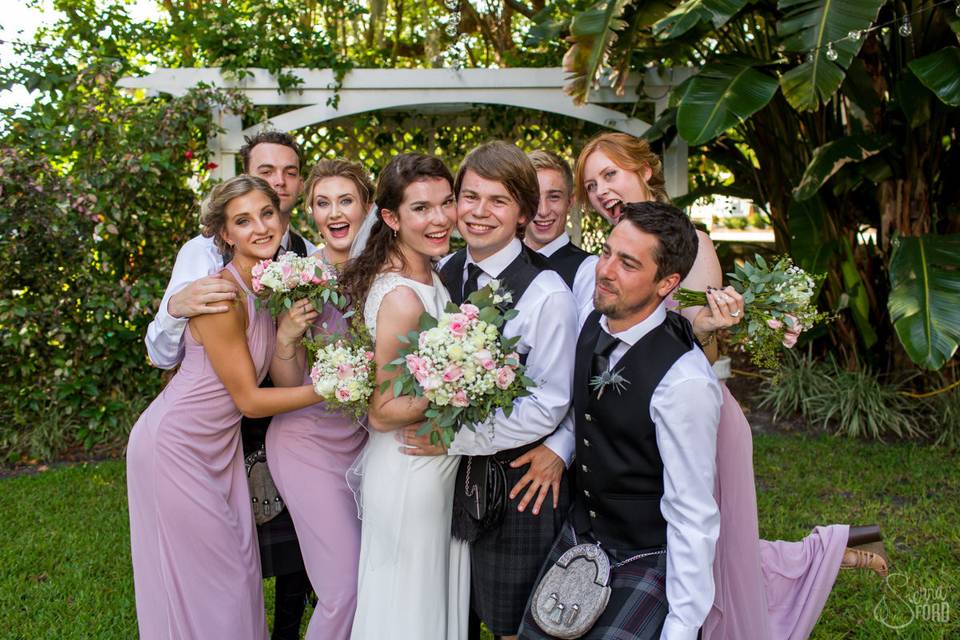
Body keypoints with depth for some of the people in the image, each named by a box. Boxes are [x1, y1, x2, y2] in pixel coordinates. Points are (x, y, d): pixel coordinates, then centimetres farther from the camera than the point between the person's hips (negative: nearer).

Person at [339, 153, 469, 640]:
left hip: (432, 467, 9)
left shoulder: (430, 276, 2)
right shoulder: (402, 297, -25)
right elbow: (382, 413, -20)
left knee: (437, 595, 22)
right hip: (410, 475, -9)